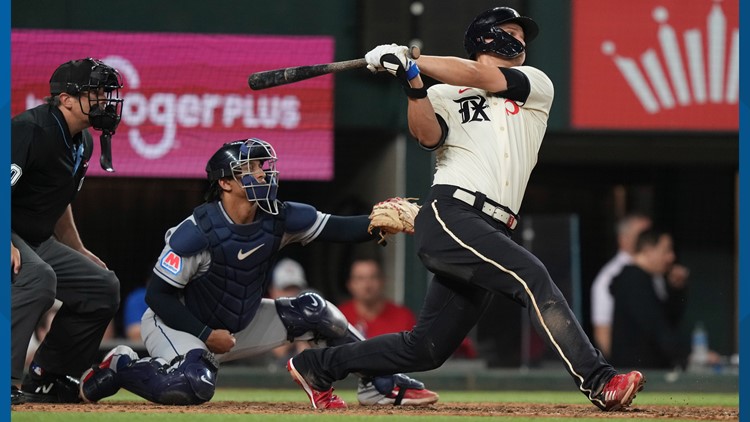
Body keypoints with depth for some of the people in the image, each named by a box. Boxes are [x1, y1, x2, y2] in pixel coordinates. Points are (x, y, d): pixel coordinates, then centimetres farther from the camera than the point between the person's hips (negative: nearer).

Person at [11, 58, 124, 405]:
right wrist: (6, 245, -36)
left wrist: (80, 254, 23)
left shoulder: (82, 142, 9)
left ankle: (44, 381, 13)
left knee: (103, 286, 8)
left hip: (39, 241, 10)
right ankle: (5, 377, -33)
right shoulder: (30, 129, -21)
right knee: (38, 277, -37)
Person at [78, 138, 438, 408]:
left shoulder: (277, 219, -10)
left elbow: (339, 229, -15)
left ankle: (382, 385, 4)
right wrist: (206, 335, -25)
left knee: (313, 311, -5)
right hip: (179, 325, -7)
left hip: (240, 325, 7)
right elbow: (157, 295, -21)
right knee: (193, 386, -37)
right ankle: (121, 367, -9)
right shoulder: (197, 232, -26)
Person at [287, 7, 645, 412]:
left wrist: (410, 60, 2)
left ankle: (316, 365, 23)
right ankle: (599, 382, -34)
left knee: (426, 348, 7)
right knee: (532, 277, -26)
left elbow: (480, 77, 4)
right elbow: (429, 136, -6)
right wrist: (411, 80, -19)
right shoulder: (444, 94, 14)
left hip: (490, 233, 5)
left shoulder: (536, 85, 20)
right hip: (449, 215, -5)